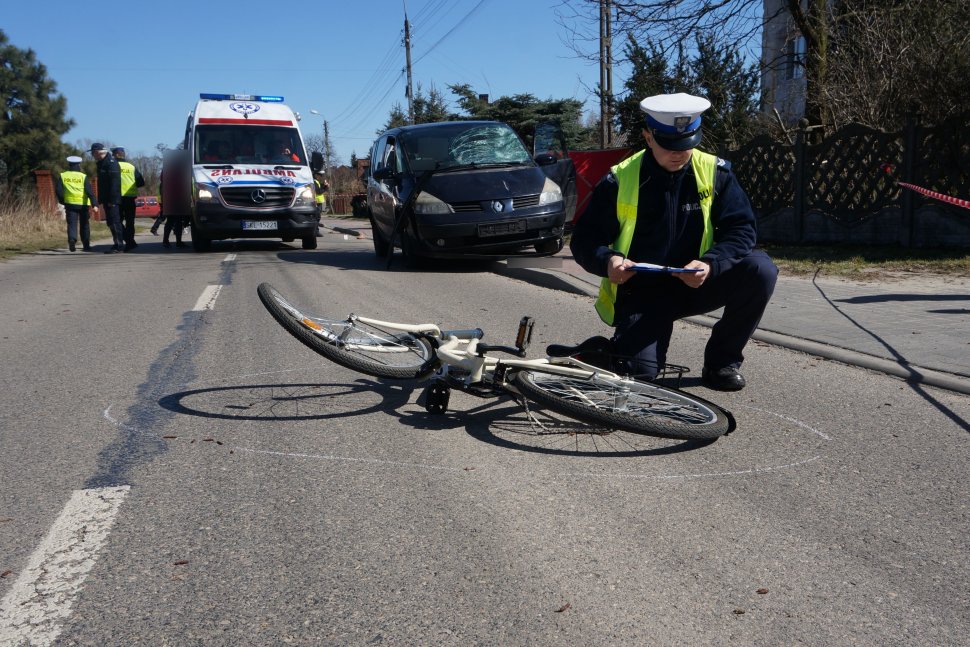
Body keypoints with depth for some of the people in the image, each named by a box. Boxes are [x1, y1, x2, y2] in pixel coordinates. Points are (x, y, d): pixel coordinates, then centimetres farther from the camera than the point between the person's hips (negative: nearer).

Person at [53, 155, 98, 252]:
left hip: (70, 203, 1)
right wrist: (94, 203, -15)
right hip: (83, 204, -1)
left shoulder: (62, 176, 5)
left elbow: (58, 190, 2)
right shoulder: (83, 177, -2)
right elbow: (90, 191, -10)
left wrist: (62, 201, 15)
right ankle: (86, 245, 12)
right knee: (84, 225, 9)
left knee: (72, 224, 1)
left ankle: (72, 240, -25)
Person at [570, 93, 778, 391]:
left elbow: (741, 229, -8)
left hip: (695, 284, 3)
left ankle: (722, 360, -4)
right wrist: (608, 261, -29)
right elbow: (584, 241, -6)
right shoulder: (619, 180, -10)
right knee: (638, 372, -25)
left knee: (760, 269, -23)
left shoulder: (714, 172, -5)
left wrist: (710, 263, -28)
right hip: (640, 293, -2)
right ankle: (619, 349, 16)